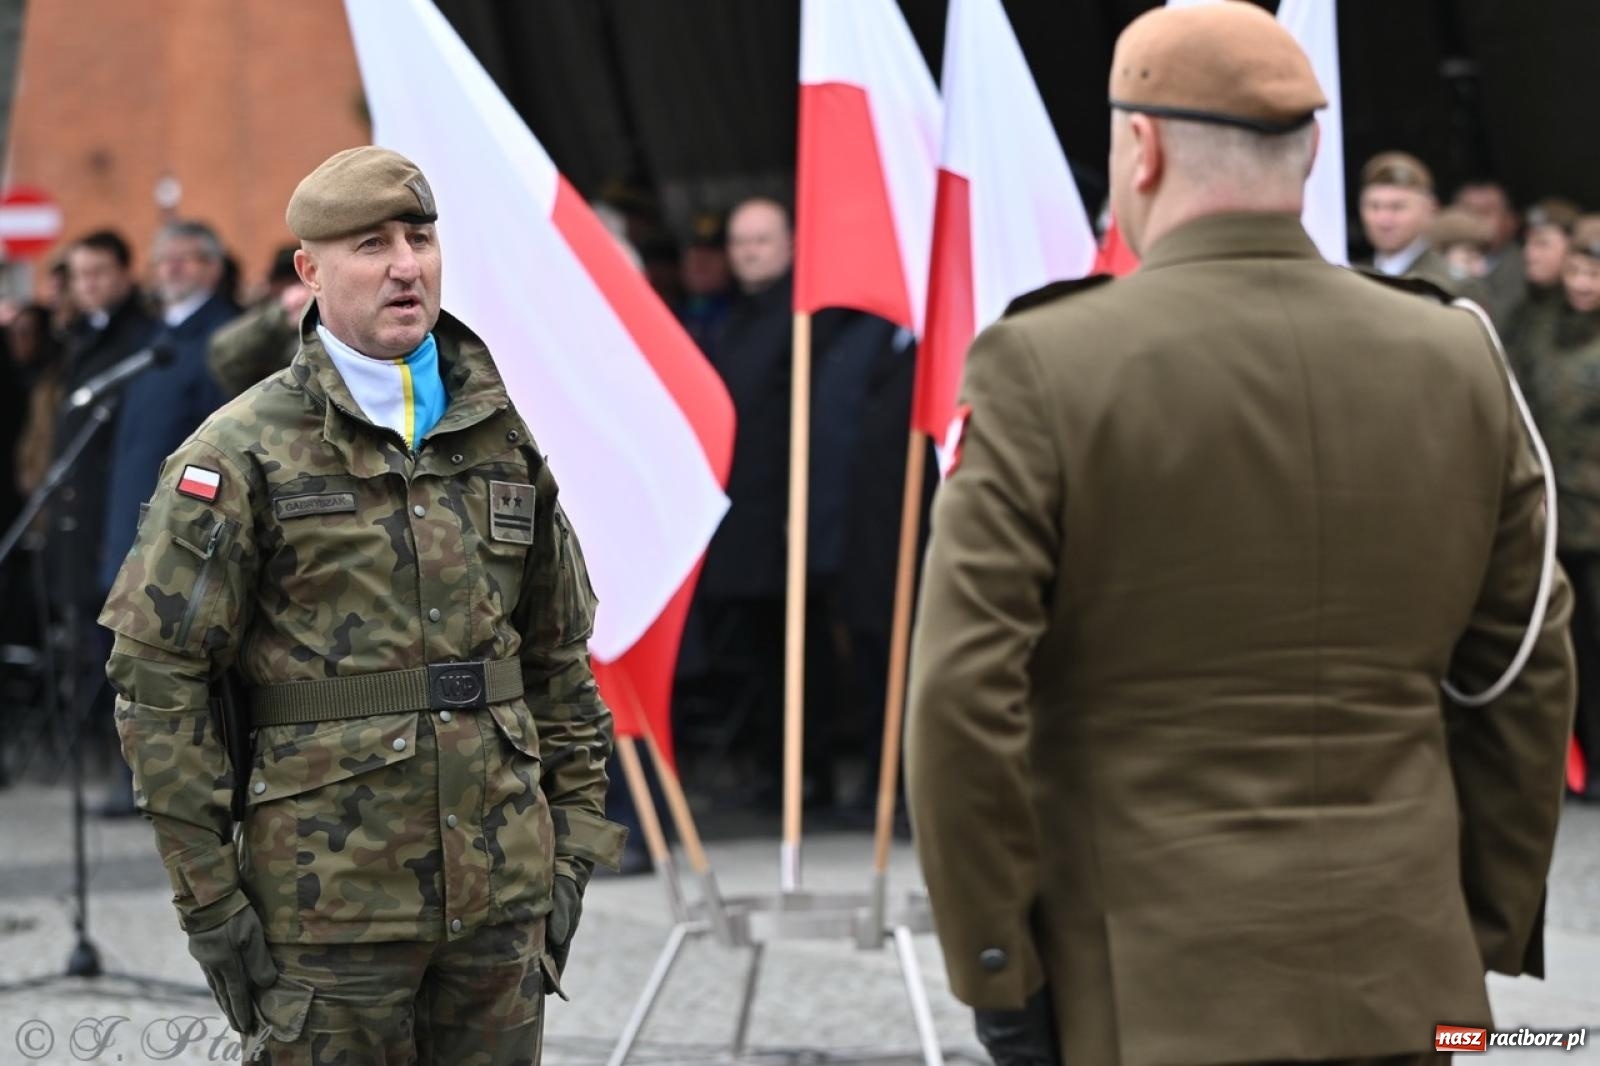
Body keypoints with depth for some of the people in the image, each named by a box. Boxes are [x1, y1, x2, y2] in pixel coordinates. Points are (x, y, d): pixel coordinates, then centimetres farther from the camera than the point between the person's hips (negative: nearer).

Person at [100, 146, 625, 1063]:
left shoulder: (503, 440, 10)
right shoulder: (241, 455, -5)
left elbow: (560, 659, 17)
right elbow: (158, 678, -7)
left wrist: (574, 850, 11)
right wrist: (209, 895, -10)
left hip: (502, 889, 4)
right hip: (332, 900, -4)